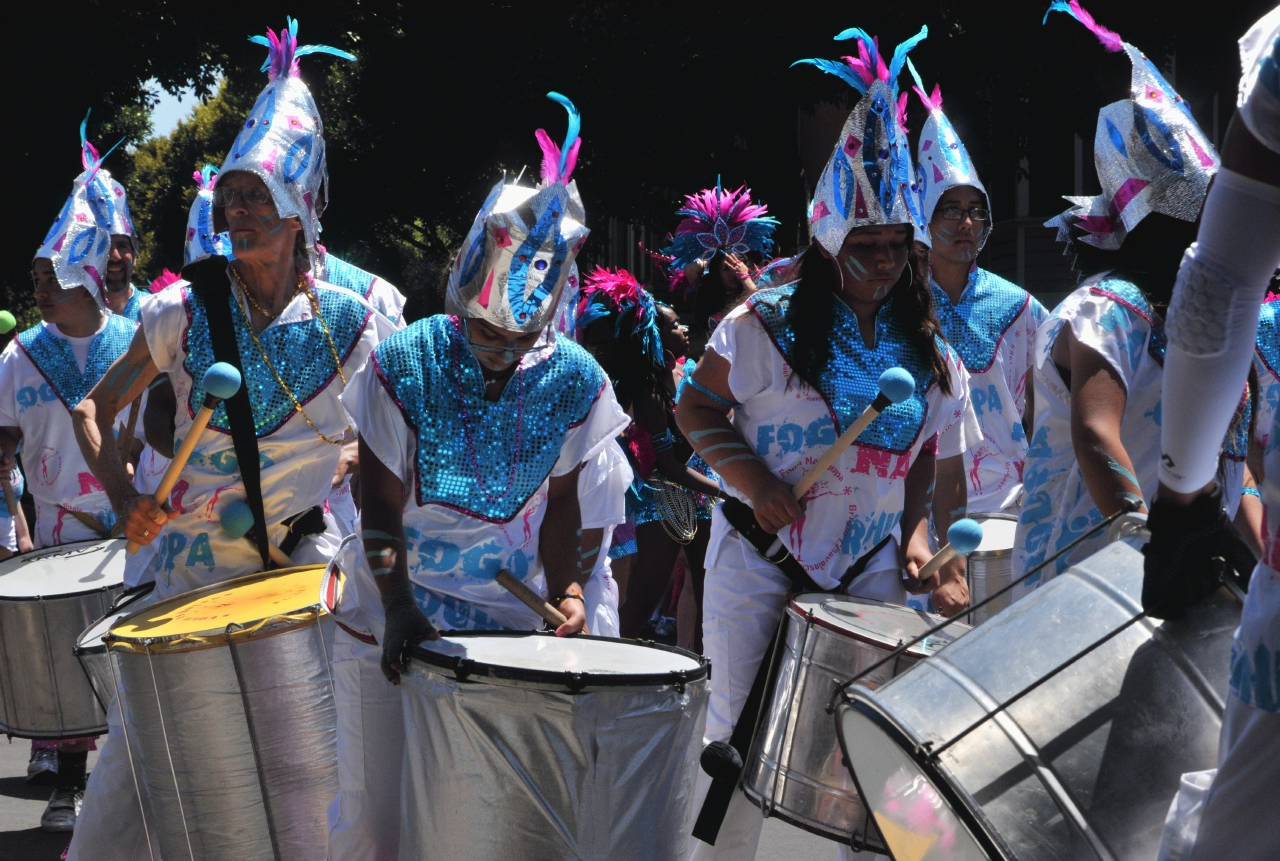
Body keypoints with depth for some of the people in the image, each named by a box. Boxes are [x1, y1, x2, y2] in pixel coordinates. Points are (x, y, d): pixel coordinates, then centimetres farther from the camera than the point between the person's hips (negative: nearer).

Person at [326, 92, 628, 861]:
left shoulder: (574, 380, -6)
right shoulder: (404, 364, -12)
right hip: (394, 613, -1)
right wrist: (398, 608, -22)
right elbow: (380, 502, -11)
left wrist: (567, 589, -12)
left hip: (509, 623, 1)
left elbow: (559, 505, 3)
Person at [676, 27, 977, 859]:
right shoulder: (766, 326, -8)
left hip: (870, 568, 4)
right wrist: (753, 481, -16)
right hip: (761, 557, -3)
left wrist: (917, 534, -3)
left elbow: (928, 457, 12)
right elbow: (697, 410, -3)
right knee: (742, 735, 2)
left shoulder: (929, 353, 5)